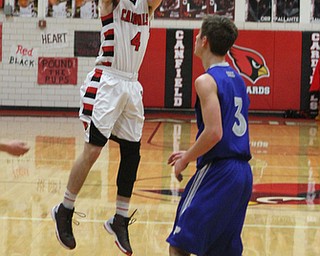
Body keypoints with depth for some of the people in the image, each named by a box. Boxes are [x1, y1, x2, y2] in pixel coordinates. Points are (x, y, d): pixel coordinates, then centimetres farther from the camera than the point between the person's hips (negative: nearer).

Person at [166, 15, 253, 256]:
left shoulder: (207, 80, -11)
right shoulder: (237, 79, 16)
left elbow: (214, 133, -22)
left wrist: (186, 159, -7)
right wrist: (191, 154, 22)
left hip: (217, 173, -9)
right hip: (243, 173, 9)